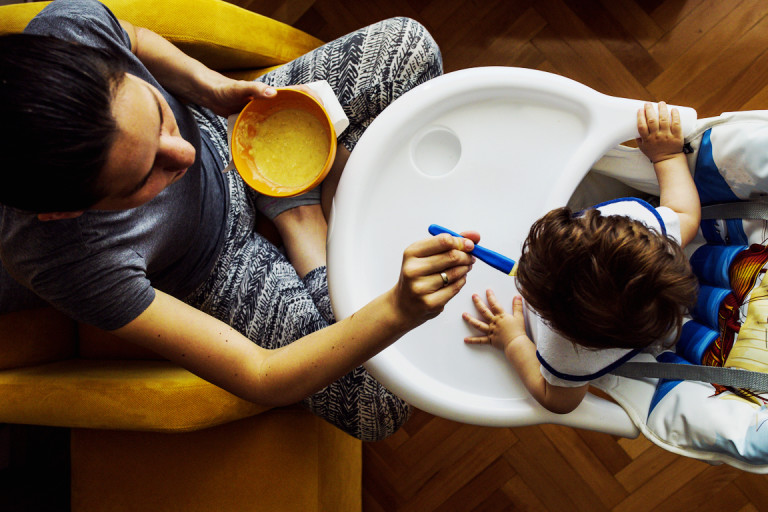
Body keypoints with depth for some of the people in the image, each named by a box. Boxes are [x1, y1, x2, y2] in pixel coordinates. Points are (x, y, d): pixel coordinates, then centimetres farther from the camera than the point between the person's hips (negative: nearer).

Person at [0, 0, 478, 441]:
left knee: (408, 43, -4)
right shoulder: (74, 263, -39)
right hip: (219, 265, -4)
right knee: (377, 407, -13)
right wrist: (398, 310, -49)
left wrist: (215, 87, -17)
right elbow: (264, 379, -33)